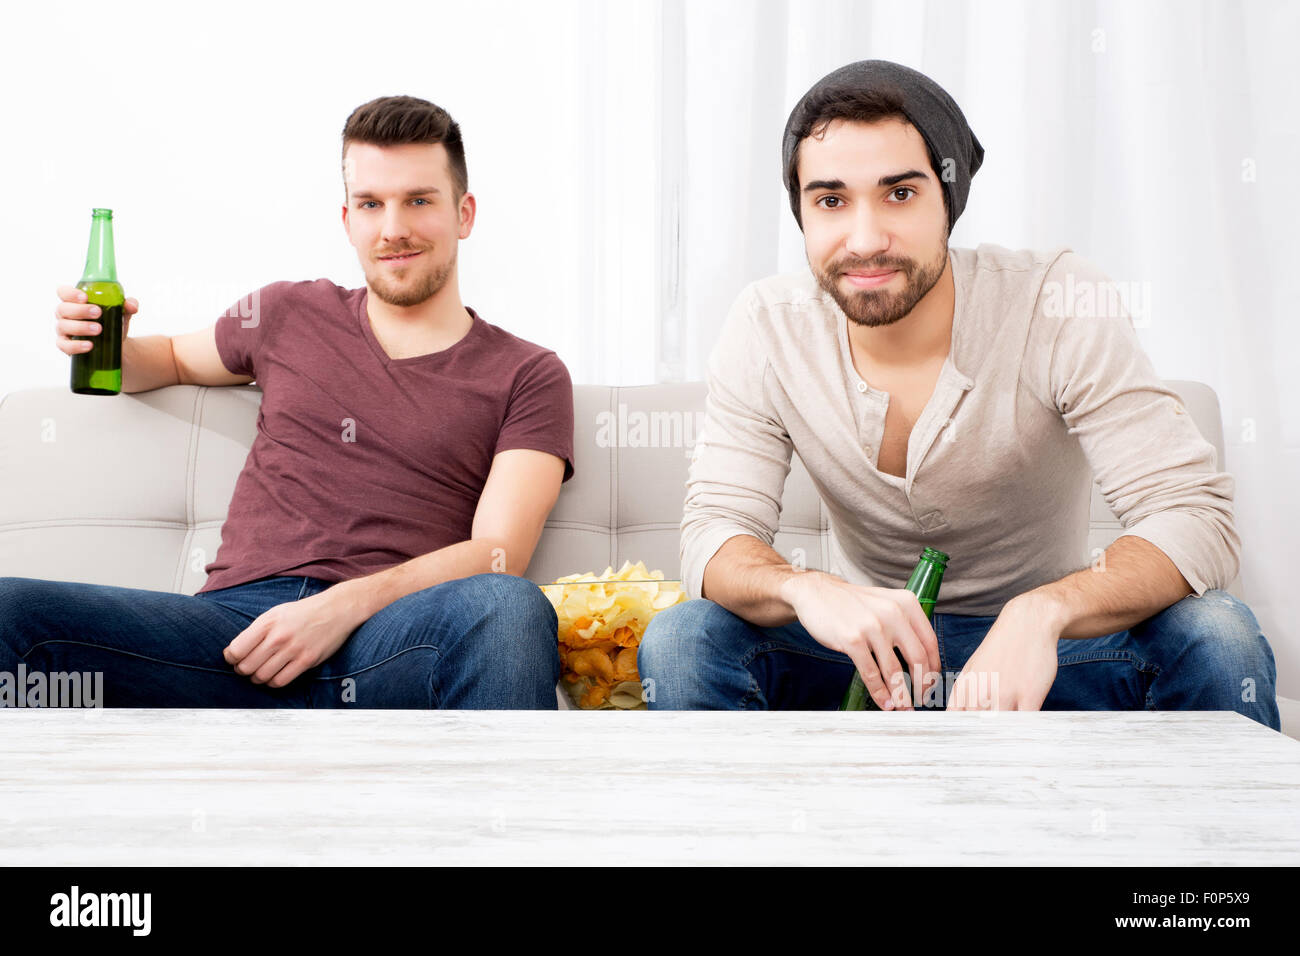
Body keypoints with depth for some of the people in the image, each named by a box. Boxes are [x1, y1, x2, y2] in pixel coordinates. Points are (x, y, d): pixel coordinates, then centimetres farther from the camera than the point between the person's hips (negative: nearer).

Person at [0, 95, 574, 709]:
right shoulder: (288, 314, 21)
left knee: (508, 608, -38)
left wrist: (347, 604, -16)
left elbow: (497, 554, 0)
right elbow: (175, 358, 40)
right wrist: (111, 349, 15)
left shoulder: (529, 377, 12)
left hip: (391, 645, -2)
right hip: (237, 626, 3)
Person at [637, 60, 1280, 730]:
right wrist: (805, 589, -40)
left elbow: (1196, 517, -25)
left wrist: (1043, 611, -46)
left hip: (1037, 648, -1)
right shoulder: (767, 329, -11)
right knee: (678, 643, -24)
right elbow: (713, 530, -14)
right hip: (865, 649, 1)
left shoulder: (1061, 306, -19)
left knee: (1217, 636, -29)